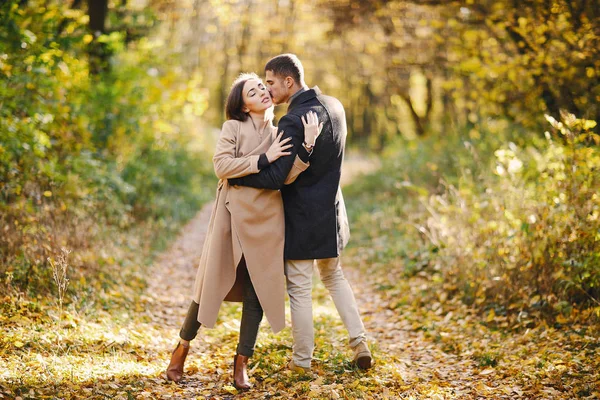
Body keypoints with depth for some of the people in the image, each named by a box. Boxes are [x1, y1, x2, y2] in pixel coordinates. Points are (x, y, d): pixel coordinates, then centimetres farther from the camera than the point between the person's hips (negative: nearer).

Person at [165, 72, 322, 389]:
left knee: (257, 292, 1)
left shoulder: (281, 136, 12)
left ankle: (241, 364, 10)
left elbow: (287, 176, -3)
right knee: (212, 285, 2)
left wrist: (308, 144, -15)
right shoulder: (234, 128, 2)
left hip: (266, 221, 3)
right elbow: (222, 165, -11)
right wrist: (263, 159, -14)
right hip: (233, 216, -3)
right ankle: (181, 349, 20)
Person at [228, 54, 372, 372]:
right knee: (334, 276, 24)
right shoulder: (334, 107, 3)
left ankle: (302, 359, 17)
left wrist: (232, 176, -16)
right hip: (331, 211, 8)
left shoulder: (293, 122, -23)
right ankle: (359, 343, 18)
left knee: (299, 288, 6)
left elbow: (274, 178, -26)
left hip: (301, 217, -8)